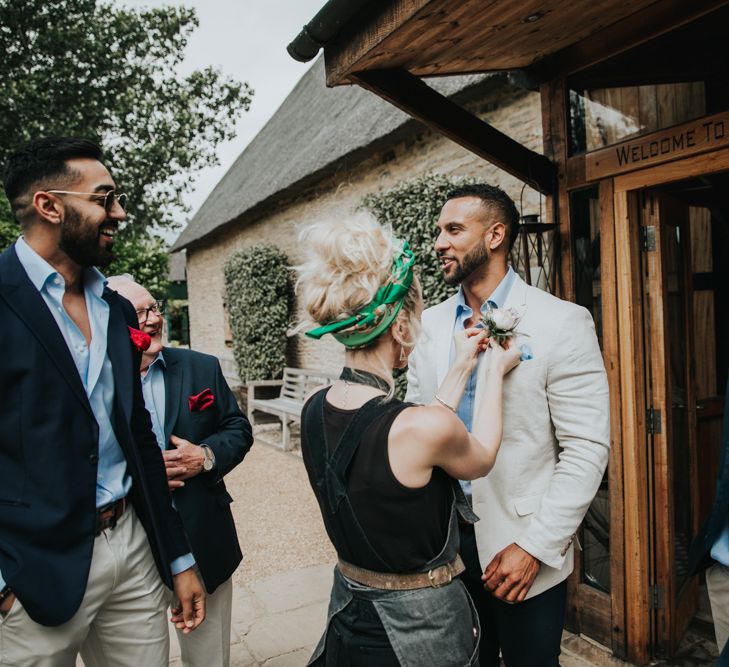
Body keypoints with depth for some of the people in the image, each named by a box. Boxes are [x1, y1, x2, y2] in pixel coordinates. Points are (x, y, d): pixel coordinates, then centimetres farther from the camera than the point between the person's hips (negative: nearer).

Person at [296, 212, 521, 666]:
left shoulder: (316, 410, -10)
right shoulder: (427, 426, -31)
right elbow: (481, 459, -7)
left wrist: (461, 369, 7)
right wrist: (494, 372, 4)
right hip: (421, 630, -5)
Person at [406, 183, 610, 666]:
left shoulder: (561, 322, -12)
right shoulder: (431, 324, 1)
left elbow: (587, 448, -13)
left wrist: (536, 546, -15)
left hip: (523, 544, -4)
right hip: (442, 538, 4)